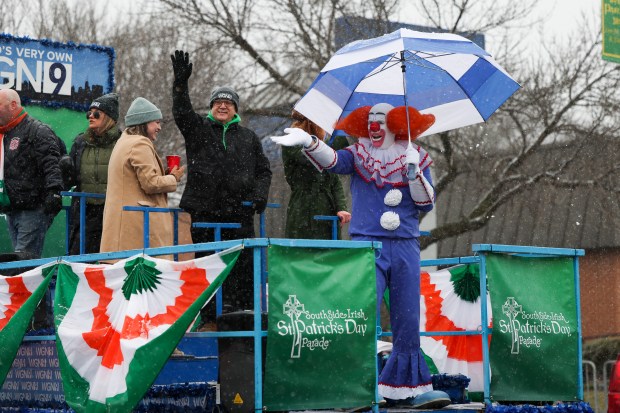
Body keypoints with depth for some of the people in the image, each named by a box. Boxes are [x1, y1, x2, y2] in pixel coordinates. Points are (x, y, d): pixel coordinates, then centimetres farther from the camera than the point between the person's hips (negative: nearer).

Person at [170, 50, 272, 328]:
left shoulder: (248, 138, 14)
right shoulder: (198, 129, 10)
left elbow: (263, 170, 18)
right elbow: (181, 113, -9)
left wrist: (259, 195, 0)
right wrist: (180, 83, -23)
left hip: (239, 212, 1)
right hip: (205, 211, -1)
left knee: (243, 268, -3)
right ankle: (209, 318, 7)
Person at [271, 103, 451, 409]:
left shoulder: (415, 157, 10)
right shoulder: (359, 154, 6)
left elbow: (427, 204, 3)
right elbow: (331, 161, -16)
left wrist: (414, 172, -12)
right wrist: (308, 142, -35)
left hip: (406, 247, 2)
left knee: (408, 322, 6)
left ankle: (408, 389, 18)